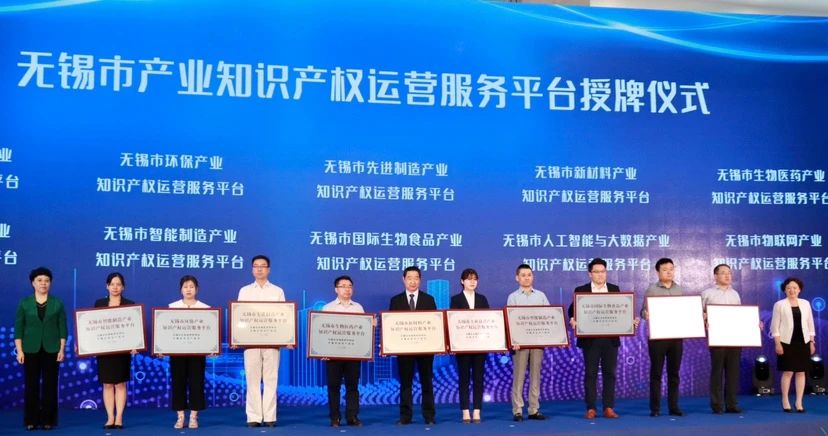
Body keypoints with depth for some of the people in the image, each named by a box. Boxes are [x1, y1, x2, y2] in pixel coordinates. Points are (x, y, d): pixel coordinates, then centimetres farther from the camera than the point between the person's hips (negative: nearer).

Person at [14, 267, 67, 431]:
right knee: (31, 385, 0)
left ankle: (48, 420, 8)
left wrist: (62, 349, -4)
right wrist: (19, 350, -6)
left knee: (50, 385, 1)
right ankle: (31, 420, 8)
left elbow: (63, 328, 3)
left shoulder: (57, 303, 4)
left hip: (51, 350, 0)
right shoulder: (24, 303, 3)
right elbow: (18, 328, 2)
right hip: (31, 349, 0)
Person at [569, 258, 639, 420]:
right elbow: (573, 310, -2)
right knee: (590, 373, 1)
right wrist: (573, 320, -22)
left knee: (610, 373, 3)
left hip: (610, 338, 2)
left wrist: (630, 320, -9)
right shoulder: (581, 290, 3)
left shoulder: (615, 289, 10)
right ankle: (591, 408, 7)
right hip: (590, 339, -2)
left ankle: (609, 408, 9)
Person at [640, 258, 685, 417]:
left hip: (676, 336, 3)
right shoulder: (652, 290, -1)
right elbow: (644, 310, -6)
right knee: (656, 372, 1)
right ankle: (655, 408, 5)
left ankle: (673, 406, 14)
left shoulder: (680, 290, 11)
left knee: (674, 372, 7)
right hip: (657, 336, -3)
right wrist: (646, 314, -28)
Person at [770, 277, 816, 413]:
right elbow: (775, 326, -3)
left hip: (803, 342, 3)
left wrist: (812, 342, 7)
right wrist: (777, 343, -10)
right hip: (787, 342, -3)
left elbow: (810, 324, 12)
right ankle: (785, 401, 8)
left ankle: (799, 402, 11)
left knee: (801, 372, 4)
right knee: (788, 372, -2)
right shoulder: (779, 305, -2)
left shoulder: (805, 303, 9)